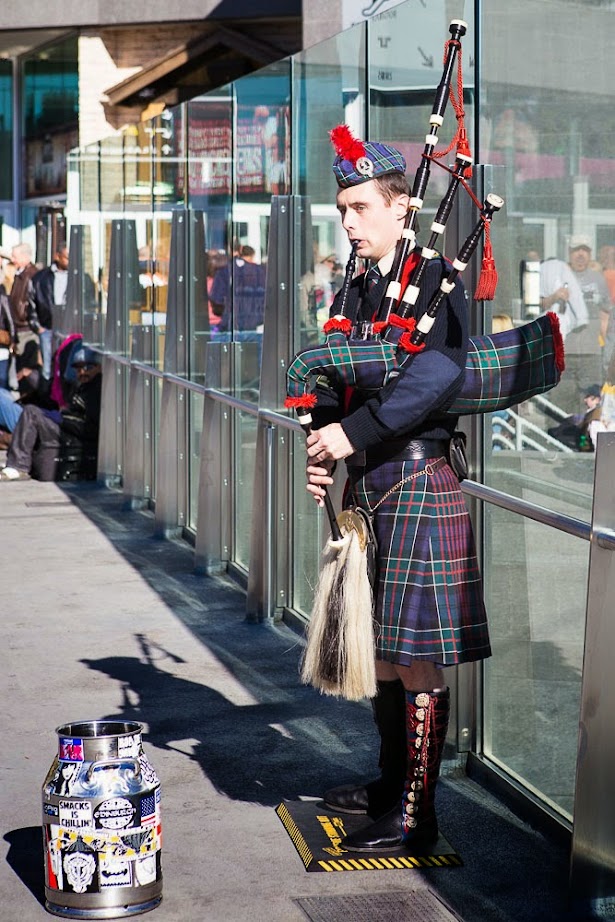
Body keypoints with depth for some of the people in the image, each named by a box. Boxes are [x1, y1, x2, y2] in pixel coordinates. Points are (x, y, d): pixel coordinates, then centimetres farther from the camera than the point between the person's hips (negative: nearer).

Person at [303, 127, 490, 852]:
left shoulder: (437, 280, -9)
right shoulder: (354, 292, 15)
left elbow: (439, 373, -24)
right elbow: (333, 383, 17)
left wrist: (355, 433, -25)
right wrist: (322, 450, -2)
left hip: (415, 480, -8)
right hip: (367, 484, 8)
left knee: (417, 656, -5)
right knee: (383, 646, 16)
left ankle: (415, 815, 1)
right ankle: (392, 784, 29)